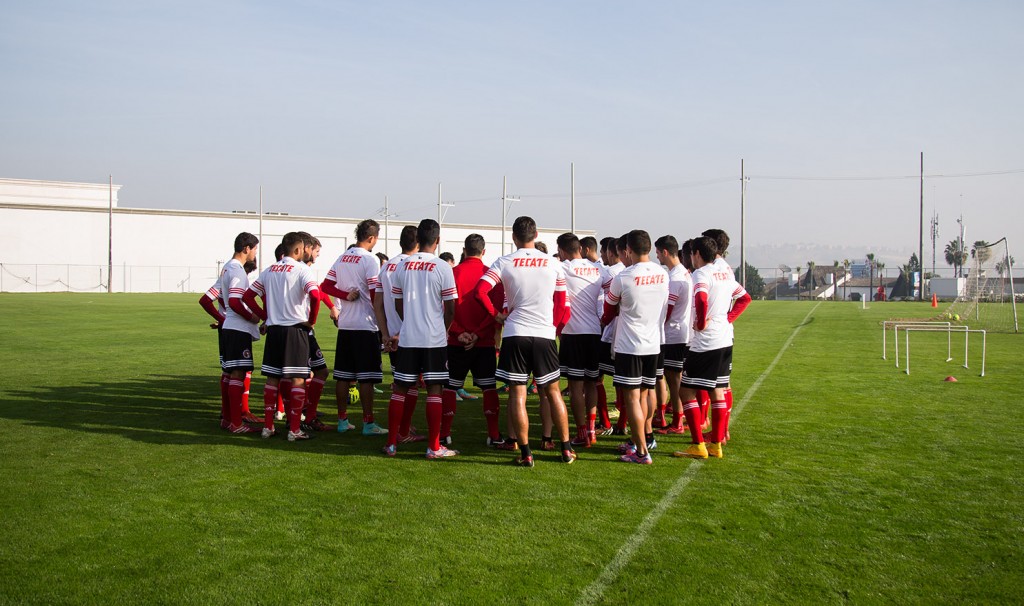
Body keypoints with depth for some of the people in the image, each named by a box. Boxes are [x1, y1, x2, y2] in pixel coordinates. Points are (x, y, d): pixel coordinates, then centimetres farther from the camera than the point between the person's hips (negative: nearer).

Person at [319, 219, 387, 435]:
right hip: (365, 326, -7)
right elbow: (375, 296, -13)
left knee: (343, 375, 11)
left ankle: (342, 420, 17)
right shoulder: (370, 260, -11)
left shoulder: (342, 258, 12)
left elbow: (326, 286, 11)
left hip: (345, 325, 7)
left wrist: (346, 295, 1)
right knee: (366, 377, -2)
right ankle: (368, 423, 2)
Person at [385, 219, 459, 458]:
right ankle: (434, 447, 6)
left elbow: (398, 306, 11)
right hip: (435, 339, -3)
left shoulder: (402, 266, 3)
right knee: (434, 391, 2)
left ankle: (391, 444, 16)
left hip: (407, 339, 3)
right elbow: (450, 308, -5)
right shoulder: (443, 268, -7)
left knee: (400, 390, 10)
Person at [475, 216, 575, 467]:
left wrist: (496, 315, 3)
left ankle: (526, 454, 4)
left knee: (517, 395, 4)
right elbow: (562, 304, 7)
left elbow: (480, 291, -11)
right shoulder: (553, 264, 4)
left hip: (515, 334, -2)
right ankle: (566, 449, 17)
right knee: (553, 392, 13)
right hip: (545, 335, 2)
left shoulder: (504, 262, -2)